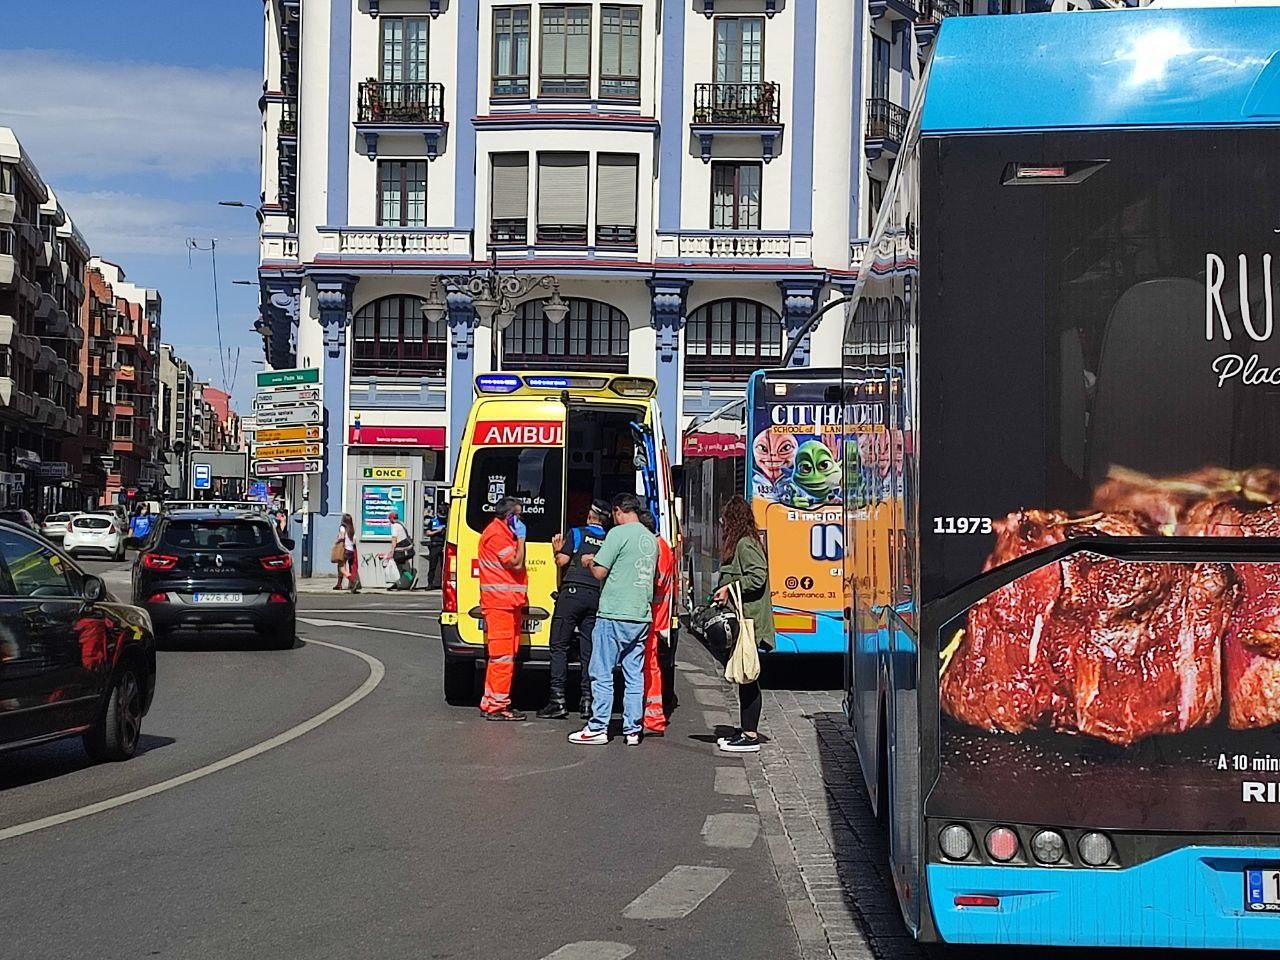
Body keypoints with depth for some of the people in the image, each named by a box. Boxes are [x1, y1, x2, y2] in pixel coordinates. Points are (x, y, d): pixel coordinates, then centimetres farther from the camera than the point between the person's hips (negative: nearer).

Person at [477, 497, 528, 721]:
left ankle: (492, 702, 19)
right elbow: (516, 563, -17)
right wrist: (521, 538, -11)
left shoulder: (503, 532, 21)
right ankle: (496, 706, -8)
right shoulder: (496, 534, -13)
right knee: (503, 654, -10)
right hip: (500, 603, -11)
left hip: (508, 603, 11)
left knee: (503, 654, 13)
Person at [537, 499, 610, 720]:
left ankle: (558, 699, -8)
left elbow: (562, 561, -2)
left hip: (573, 591, -4)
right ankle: (587, 700, 4)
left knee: (559, 646, -1)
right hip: (597, 596, 4)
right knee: (588, 650, 7)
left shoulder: (576, 533, 2)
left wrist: (557, 551, 17)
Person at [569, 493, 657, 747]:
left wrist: (589, 562, 12)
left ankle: (598, 728, 1)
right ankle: (633, 730, 10)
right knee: (634, 674, 9)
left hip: (615, 613, -7)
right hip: (642, 615, 7)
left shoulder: (619, 533, -9)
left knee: (602, 673, 0)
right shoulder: (651, 539, 13)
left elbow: (600, 572, -11)